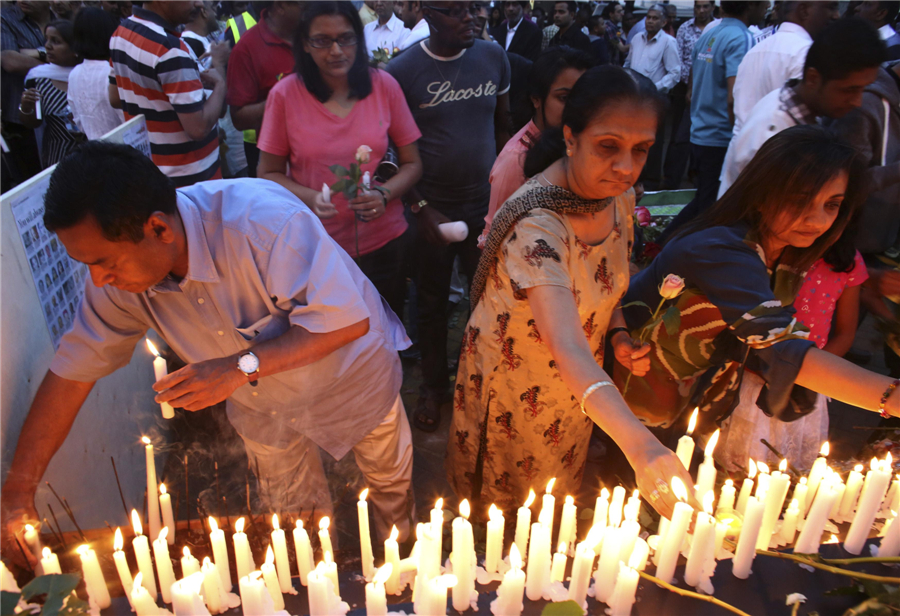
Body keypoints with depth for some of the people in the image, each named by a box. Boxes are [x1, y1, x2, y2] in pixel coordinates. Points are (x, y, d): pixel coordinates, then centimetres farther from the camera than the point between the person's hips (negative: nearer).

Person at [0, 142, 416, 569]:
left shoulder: (262, 218, -42)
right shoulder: (116, 278, -22)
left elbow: (348, 319, -40)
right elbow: (72, 370, -12)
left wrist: (243, 366, -44)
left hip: (350, 374, -3)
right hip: (262, 406, 4)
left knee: (390, 479, 23)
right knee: (292, 512, 22)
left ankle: (400, 560, 58)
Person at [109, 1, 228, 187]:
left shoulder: (121, 33, 3)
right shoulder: (170, 49, -25)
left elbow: (115, 98, 15)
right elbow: (199, 128, -27)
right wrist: (220, 81, -12)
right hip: (188, 179, -9)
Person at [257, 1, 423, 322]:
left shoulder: (384, 85, -4)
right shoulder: (285, 94, -7)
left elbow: (412, 164, 2)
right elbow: (269, 173, 0)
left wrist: (384, 195, -17)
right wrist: (311, 197, -19)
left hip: (384, 243, 1)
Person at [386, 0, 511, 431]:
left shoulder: (494, 57, 0)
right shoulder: (403, 70, -10)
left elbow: (503, 128, 9)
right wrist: (420, 208, -13)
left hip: (486, 206, 2)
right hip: (432, 209, -2)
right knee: (432, 302, 13)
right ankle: (433, 385, 33)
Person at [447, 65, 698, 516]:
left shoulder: (619, 195, -12)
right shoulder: (536, 224, -38)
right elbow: (566, 345, -50)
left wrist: (619, 335, -11)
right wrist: (639, 444, -62)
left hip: (577, 387, 6)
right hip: (513, 386, -6)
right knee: (503, 501, 23)